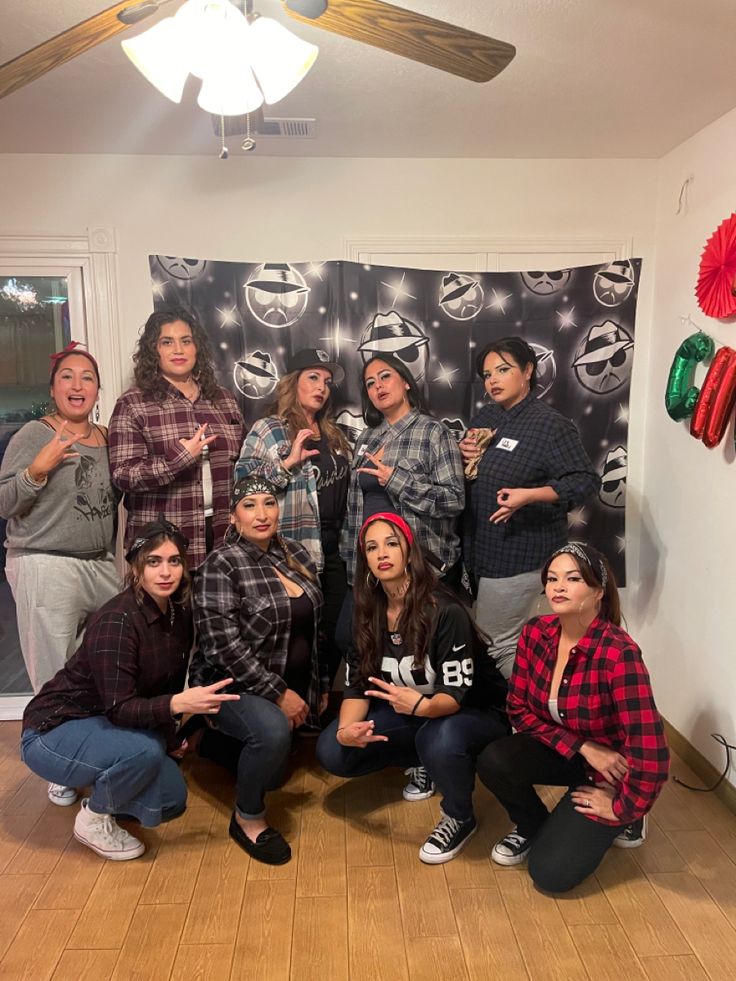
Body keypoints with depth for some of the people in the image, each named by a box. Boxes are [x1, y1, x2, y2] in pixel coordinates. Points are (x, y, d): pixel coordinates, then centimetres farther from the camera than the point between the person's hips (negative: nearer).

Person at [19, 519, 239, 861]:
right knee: (144, 749, -33)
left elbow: (171, 680, 5)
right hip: (54, 731, -7)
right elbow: (119, 709, -31)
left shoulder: (179, 613, -7)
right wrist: (178, 703, -45)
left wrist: (170, 737, 5)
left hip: (103, 725, 7)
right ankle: (93, 818, -5)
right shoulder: (116, 620, -30)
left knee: (170, 800, -3)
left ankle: (101, 792, 21)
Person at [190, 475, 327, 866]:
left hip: (292, 687, 7)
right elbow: (223, 645, -22)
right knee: (273, 731, -35)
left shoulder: (296, 553, 2)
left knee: (274, 773, 16)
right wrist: (278, 693, -23)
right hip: (233, 686, -7)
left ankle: (223, 742, 42)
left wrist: (320, 685, 11)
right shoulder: (221, 565, -17)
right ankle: (247, 819, -8)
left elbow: (313, 626, 11)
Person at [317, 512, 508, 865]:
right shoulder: (368, 611, -8)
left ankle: (460, 818, -6)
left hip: (475, 711, -5)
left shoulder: (445, 610, -26)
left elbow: (455, 694, -26)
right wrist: (345, 729, -28)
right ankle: (422, 762, 12)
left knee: (438, 741, -40)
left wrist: (420, 705, -48)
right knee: (332, 751, -11)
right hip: (410, 711, 6)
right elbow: (357, 683, -8)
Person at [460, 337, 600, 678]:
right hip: (480, 548, 8)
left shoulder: (550, 424, -12)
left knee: (496, 644, -2)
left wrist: (530, 495, -29)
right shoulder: (486, 417, 11)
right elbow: (473, 475, 24)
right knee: (507, 639, 17)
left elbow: (586, 480, -17)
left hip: (518, 555, -8)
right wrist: (464, 453, 0)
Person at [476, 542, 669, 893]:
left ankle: (622, 817, 14)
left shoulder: (619, 653, -32)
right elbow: (519, 709, -7)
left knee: (551, 873, -13)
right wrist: (581, 746, -19)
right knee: (492, 762, -24)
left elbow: (651, 751, -32)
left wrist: (621, 808, -17)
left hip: (611, 768, -4)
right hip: (564, 753, 5)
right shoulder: (535, 632, -14)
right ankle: (532, 826, 9)